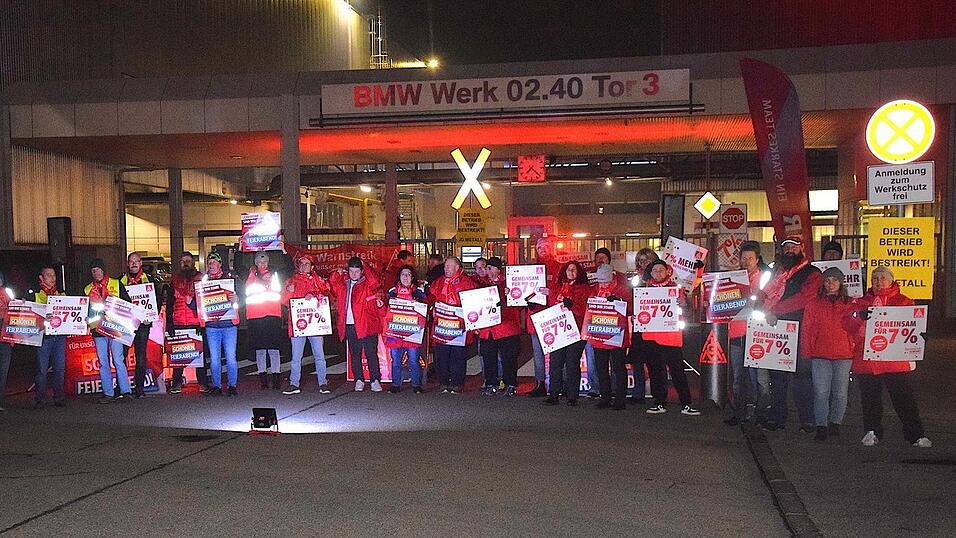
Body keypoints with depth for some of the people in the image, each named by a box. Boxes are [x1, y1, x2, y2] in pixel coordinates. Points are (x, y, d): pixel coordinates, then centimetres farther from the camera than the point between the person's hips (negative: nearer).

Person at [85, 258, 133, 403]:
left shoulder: (116, 284, 6)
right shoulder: (88, 290, 15)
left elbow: (127, 303, 5)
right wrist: (89, 317, 0)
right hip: (98, 330, 4)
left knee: (118, 360, -9)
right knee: (103, 363, 4)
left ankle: (125, 390, -7)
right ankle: (108, 393, 7)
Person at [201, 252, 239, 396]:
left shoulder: (230, 278, 4)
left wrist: (235, 300, -23)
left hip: (229, 324, -2)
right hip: (211, 325, 2)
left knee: (230, 357, -2)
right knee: (214, 358, 4)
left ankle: (232, 385, 7)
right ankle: (216, 386, 13)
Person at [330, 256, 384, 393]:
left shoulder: (368, 284, 1)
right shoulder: (343, 284, 14)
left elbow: (374, 281, -17)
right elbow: (331, 283, 15)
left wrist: (364, 266, -9)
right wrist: (338, 273, 4)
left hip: (367, 324, -4)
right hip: (349, 325, 4)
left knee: (371, 353, -4)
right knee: (354, 354, 8)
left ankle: (375, 380, 0)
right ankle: (359, 380, 15)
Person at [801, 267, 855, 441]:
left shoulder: (849, 304, 8)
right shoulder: (813, 304, 6)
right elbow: (806, 330, 7)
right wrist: (806, 354, 2)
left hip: (844, 355, 1)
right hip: (820, 355, -1)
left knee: (840, 393, 4)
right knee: (821, 392, -4)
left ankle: (835, 423, 20)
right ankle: (821, 426, 2)